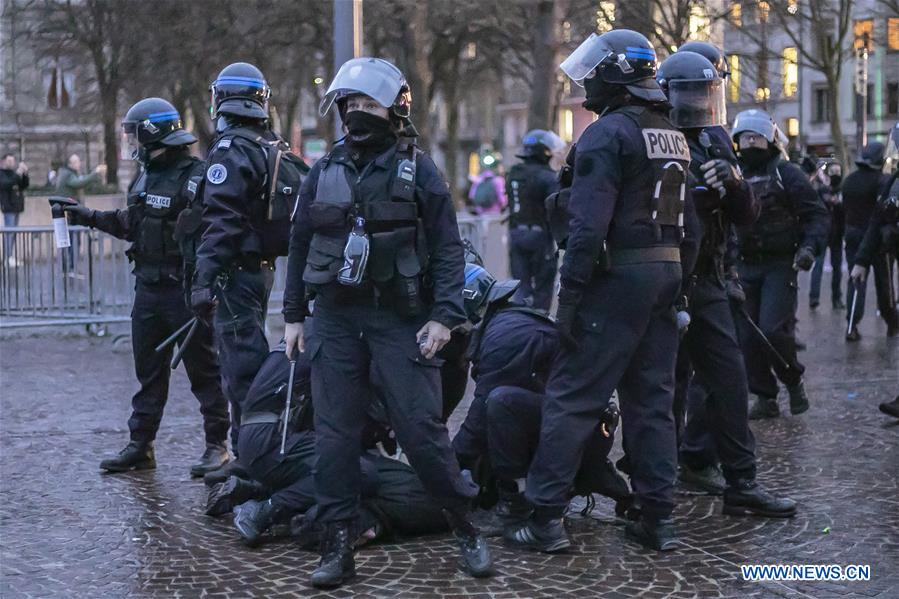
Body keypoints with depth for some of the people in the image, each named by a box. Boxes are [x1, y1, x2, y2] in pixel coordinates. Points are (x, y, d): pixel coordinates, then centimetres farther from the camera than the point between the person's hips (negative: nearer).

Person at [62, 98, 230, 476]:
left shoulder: (193, 177, -15)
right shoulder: (146, 176, 13)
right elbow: (130, 224, 25)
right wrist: (87, 217, 23)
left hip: (183, 291, -8)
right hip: (148, 288, 8)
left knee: (203, 369, 0)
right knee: (148, 370, 13)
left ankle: (217, 445, 8)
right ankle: (141, 446, 21)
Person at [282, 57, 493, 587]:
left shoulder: (418, 170, 0)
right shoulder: (325, 172, 10)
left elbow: (448, 249, -3)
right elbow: (300, 246, 16)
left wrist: (444, 316, -11)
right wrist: (293, 315, 12)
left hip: (400, 320, -4)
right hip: (336, 319, 4)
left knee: (421, 428, -6)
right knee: (335, 433, 3)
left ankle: (466, 529, 10)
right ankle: (339, 545, 10)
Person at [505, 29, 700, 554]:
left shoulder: (608, 134, -11)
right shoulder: (675, 137, 16)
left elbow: (589, 225, -19)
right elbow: (690, 226, 17)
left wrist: (569, 294, -16)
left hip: (619, 278, -8)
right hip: (667, 274, 8)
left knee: (572, 397, -3)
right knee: (653, 398, 12)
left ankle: (547, 518, -3)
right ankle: (658, 518, 14)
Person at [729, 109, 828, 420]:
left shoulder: (786, 173, -2)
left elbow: (817, 214, -2)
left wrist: (810, 245, -17)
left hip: (780, 265, -4)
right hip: (745, 267, 4)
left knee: (773, 330, -15)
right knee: (747, 336, 1)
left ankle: (793, 380, 10)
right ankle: (764, 397, 11)